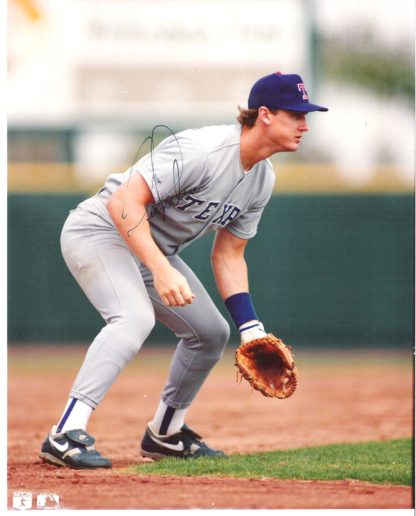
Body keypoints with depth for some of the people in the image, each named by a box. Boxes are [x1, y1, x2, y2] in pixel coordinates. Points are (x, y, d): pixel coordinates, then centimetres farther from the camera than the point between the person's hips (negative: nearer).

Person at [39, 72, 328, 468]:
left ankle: (164, 435, 30)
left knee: (212, 333, 13)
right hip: (100, 230, -10)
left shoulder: (263, 179, 0)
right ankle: (66, 436, -36)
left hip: (155, 249, 10)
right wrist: (161, 270, -40)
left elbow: (228, 255, 7)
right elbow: (124, 201, -33)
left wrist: (252, 329, -2)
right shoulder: (201, 151, -29)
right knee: (135, 318, -33)